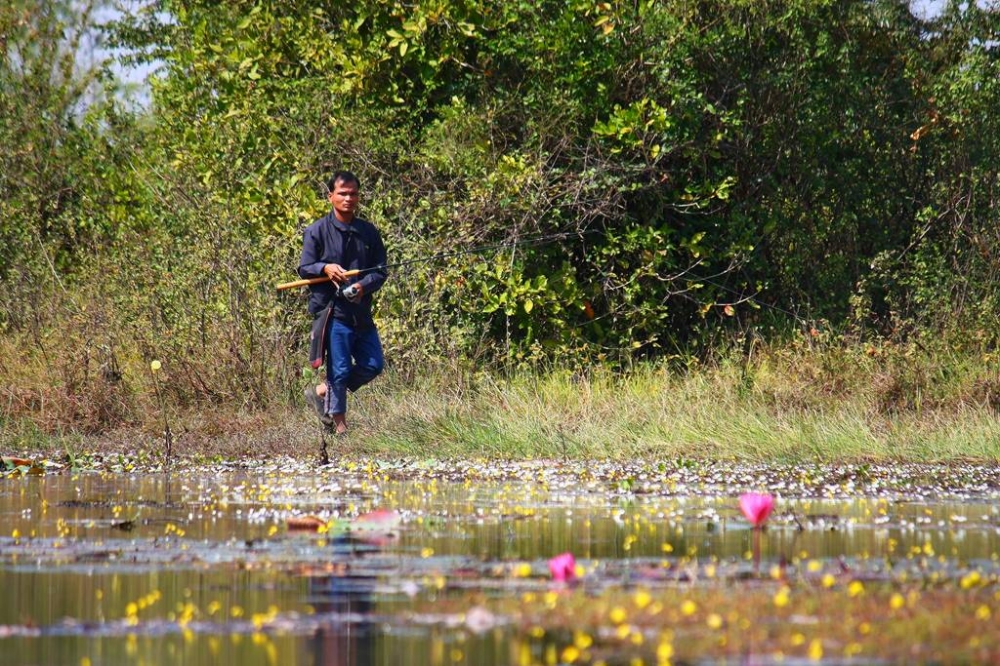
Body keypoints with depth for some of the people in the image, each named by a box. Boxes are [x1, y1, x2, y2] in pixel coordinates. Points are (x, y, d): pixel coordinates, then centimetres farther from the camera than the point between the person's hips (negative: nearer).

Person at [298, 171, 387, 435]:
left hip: (362, 311, 5)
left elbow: (380, 272, 7)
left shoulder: (368, 232, 9)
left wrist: (363, 286, -13)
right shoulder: (317, 231, -1)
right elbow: (304, 268, -2)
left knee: (373, 365, 5)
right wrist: (325, 268, -23)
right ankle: (339, 424, 7)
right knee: (340, 368, -4)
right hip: (331, 310, -5)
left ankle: (322, 392, 21)